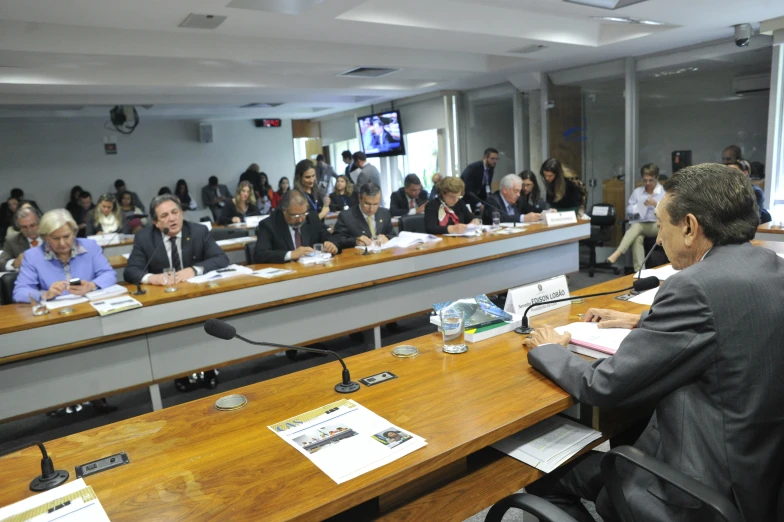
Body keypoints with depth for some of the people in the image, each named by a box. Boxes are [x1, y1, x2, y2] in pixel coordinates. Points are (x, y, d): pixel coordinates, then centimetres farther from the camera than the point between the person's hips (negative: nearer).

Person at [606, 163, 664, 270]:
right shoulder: (637, 191, 17)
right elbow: (629, 211, 12)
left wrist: (656, 204, -16)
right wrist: (640, 206, -8)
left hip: (657, 226, -2)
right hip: (638, 224, 2)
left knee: (637, 226, -36)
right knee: (637, 238, -36)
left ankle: (617, 253, -48)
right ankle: (639, 271, -44)